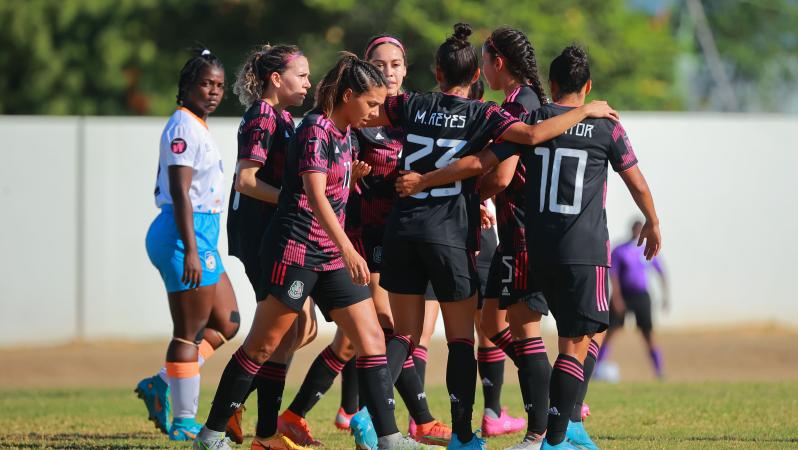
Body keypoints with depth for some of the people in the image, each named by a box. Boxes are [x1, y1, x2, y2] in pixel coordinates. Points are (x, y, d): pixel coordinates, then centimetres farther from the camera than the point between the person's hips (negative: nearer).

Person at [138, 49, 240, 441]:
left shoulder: (197, 127, 18)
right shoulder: (184, 127, -13)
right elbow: (180, 192, -21)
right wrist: (191, 249, -27)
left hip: (201, 235, 10)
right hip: (186, 233, -10)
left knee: (226, 323, 13)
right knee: (190, 333, -5)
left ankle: (161, 384, 13)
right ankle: (184, 422, 0)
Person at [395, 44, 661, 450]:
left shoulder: (532, 121, 5)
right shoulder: (605, 127, 0)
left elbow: (478, 163, 3)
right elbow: (637, 183, 9)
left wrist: (423, 181, 15)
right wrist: (652, 223, 27)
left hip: (538, 249, 4)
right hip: (585, 250, -4)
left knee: (590, 330, 21)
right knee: (576, 343, -3)